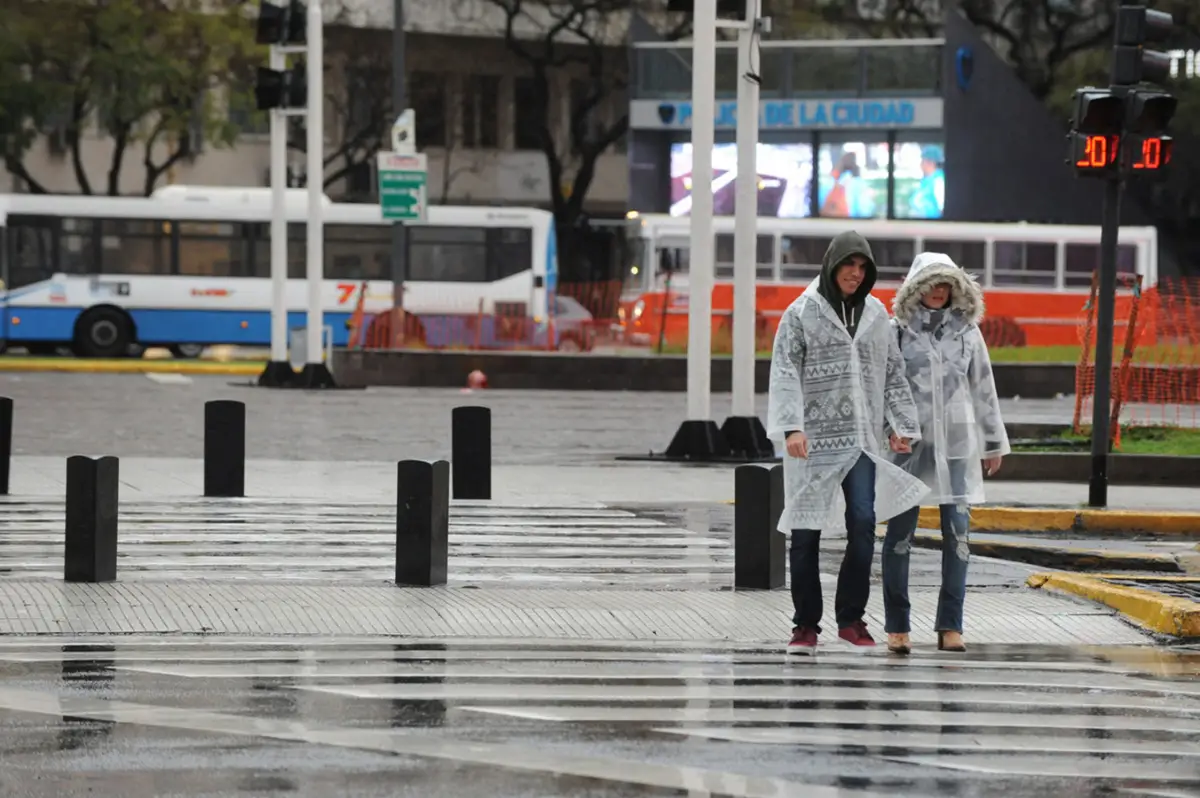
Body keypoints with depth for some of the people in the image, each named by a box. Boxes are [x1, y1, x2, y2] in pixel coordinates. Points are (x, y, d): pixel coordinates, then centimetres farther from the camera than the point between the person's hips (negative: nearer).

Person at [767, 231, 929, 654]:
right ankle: (806, 624, 9)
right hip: (814, 440, -3)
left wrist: (902, 425, 12)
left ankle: (851, 618, 5)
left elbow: (893, 373, 18)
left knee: (863, 524, -6)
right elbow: (785, 371, -6)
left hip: (861, 439, 3)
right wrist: (791, 426, -16)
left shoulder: (876, 314, 13)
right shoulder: (802, 312, 0)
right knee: (806, 532, 1)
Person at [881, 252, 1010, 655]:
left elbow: (983, 388, 13)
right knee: (900, 531, -1)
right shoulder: (897, 331, 2)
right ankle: (897, 625, 6)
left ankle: (951, 626, 3)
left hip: (956, 442, 2)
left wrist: (994, 442, 15)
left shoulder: (966, 330, 9)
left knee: (957, 533, -2)